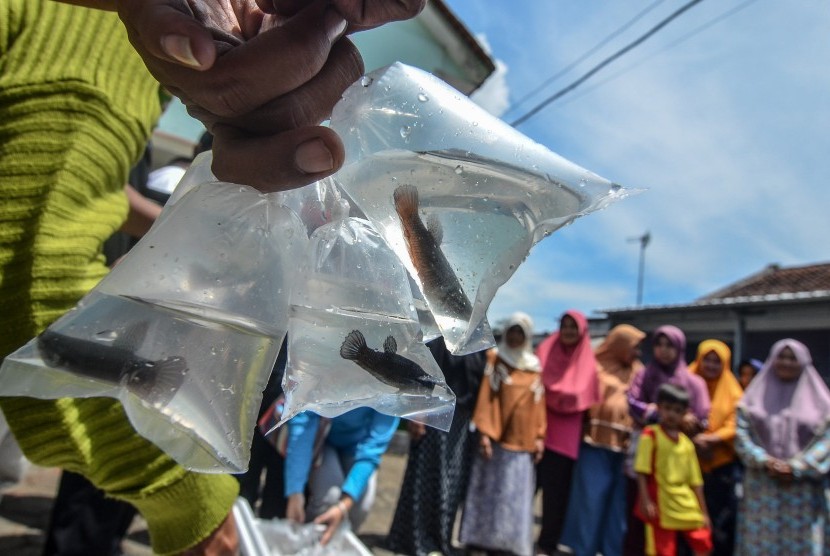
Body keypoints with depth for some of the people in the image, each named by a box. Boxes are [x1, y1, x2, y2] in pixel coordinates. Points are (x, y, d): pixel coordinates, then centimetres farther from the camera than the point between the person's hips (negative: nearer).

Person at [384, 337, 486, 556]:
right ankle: (414, 538, 16)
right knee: (425, 475, 3)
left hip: (463, 420, 5)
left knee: (453, 480, 10)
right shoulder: (434, 337, -5)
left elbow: (482, 383, 10)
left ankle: (440, 538, 23)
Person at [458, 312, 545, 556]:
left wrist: (539, 436, 4)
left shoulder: (534, 366, 9)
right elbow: (486, 396, -5)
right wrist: (484, 432, -12)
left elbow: (538, 403, 9)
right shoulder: (495, 359, 1)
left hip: (523, 442, 3)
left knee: (517, 495, 5)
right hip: (496, 437, -3)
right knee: (489, 491, 3)